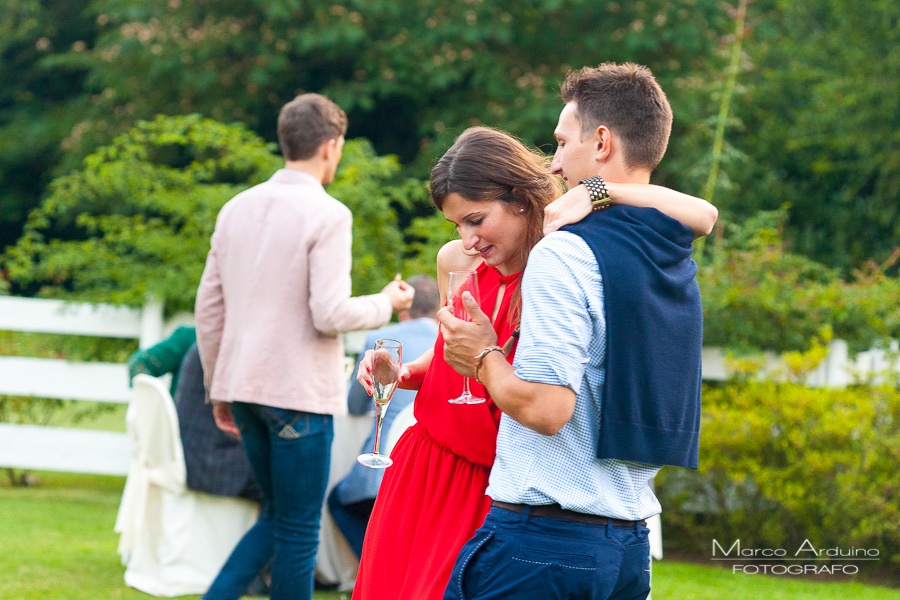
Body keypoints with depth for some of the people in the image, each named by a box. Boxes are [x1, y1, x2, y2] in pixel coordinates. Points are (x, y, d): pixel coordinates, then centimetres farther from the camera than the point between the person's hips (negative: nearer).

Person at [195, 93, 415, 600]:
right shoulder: (327, 215, -11)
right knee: (298, 532, 4)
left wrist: (218, 388, 20)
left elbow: (209, 307, 11)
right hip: (299, 392, -7)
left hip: (242, 384, 7)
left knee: (278, 517, 19)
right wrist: (388, 303, 1)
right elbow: (329, 316, -17)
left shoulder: (237, 208, 9)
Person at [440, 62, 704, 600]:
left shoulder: (565, 254, -13)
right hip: (631, 545, 8)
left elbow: (546, 407, -21)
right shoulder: (680, 267, 12)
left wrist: (483, 359, -1)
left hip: (543, 539, -8)